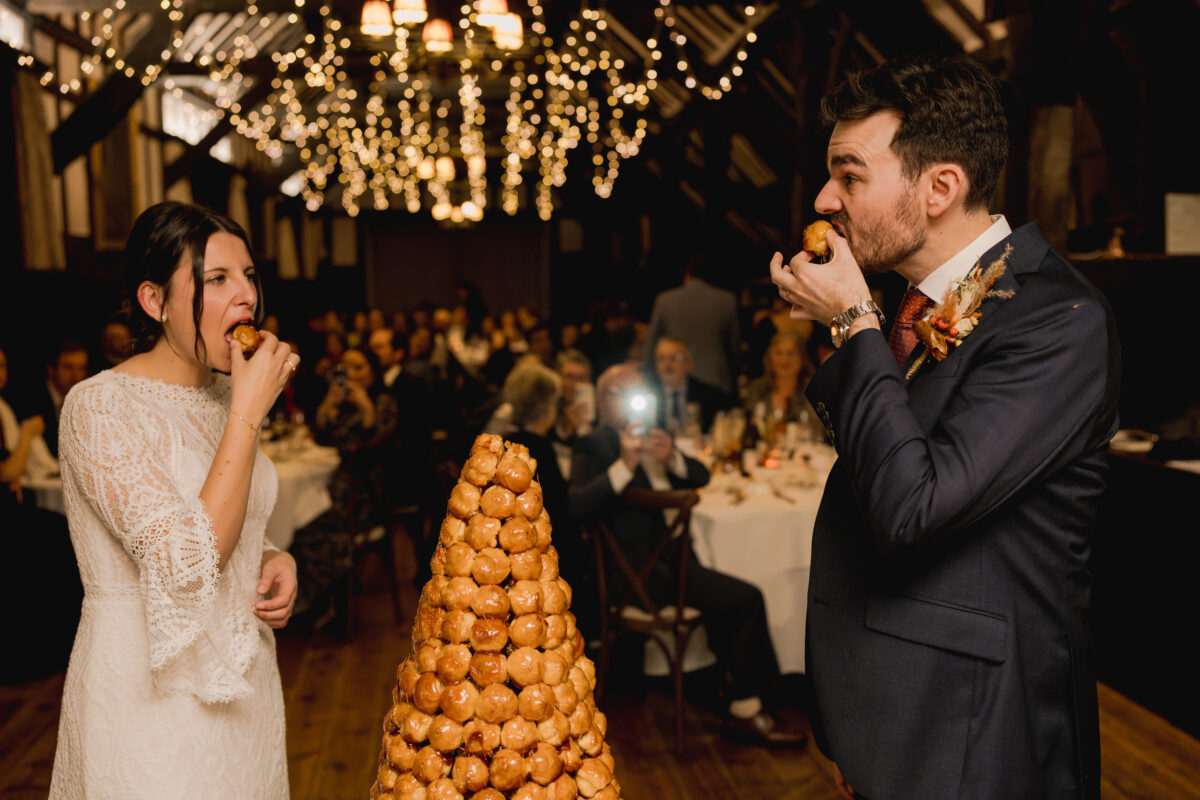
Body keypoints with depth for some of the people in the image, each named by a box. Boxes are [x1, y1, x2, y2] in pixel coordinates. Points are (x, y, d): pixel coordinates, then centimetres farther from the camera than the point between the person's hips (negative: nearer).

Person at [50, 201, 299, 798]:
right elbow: (188, 565, -28)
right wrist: (248, 415, -25)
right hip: (148, 696, -7)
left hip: (241, 678, 7)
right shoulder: (98, 407, -18)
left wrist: (275, 560, -5)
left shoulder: (224, 395, 5)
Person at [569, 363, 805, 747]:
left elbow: (701, 476, 8)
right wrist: (624, 466, -28)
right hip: (638, 568, -7)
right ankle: (746, 711, -3)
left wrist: (672, 458, -13)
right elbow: (577, 506, -19)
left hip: (673, 555, 7)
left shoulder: (655, 437, 17)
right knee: (745, 599, -15)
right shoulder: (595, 446, -4)